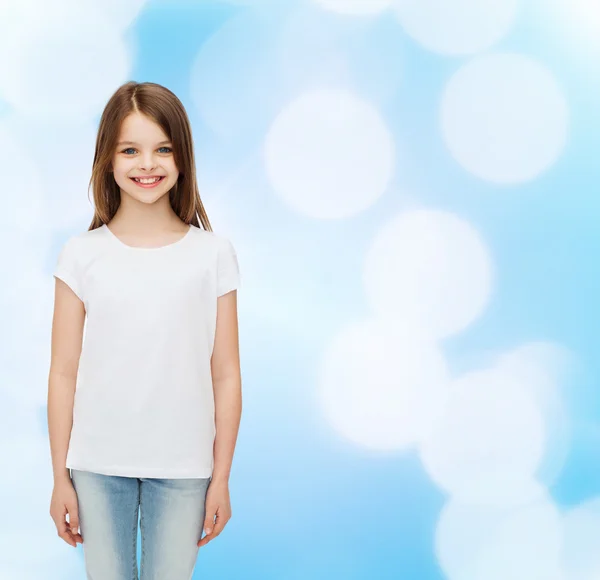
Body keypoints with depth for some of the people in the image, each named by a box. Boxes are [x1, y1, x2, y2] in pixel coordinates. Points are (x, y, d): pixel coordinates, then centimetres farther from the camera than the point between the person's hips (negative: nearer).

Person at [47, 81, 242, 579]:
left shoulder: (213, 254, -2)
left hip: (182, 468, 0)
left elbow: (226, 375, 0)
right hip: (98, 466, 1)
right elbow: (63, 374, 1)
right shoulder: (82, 255, -2)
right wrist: (60, 477, 2)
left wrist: (221, 479, 0)